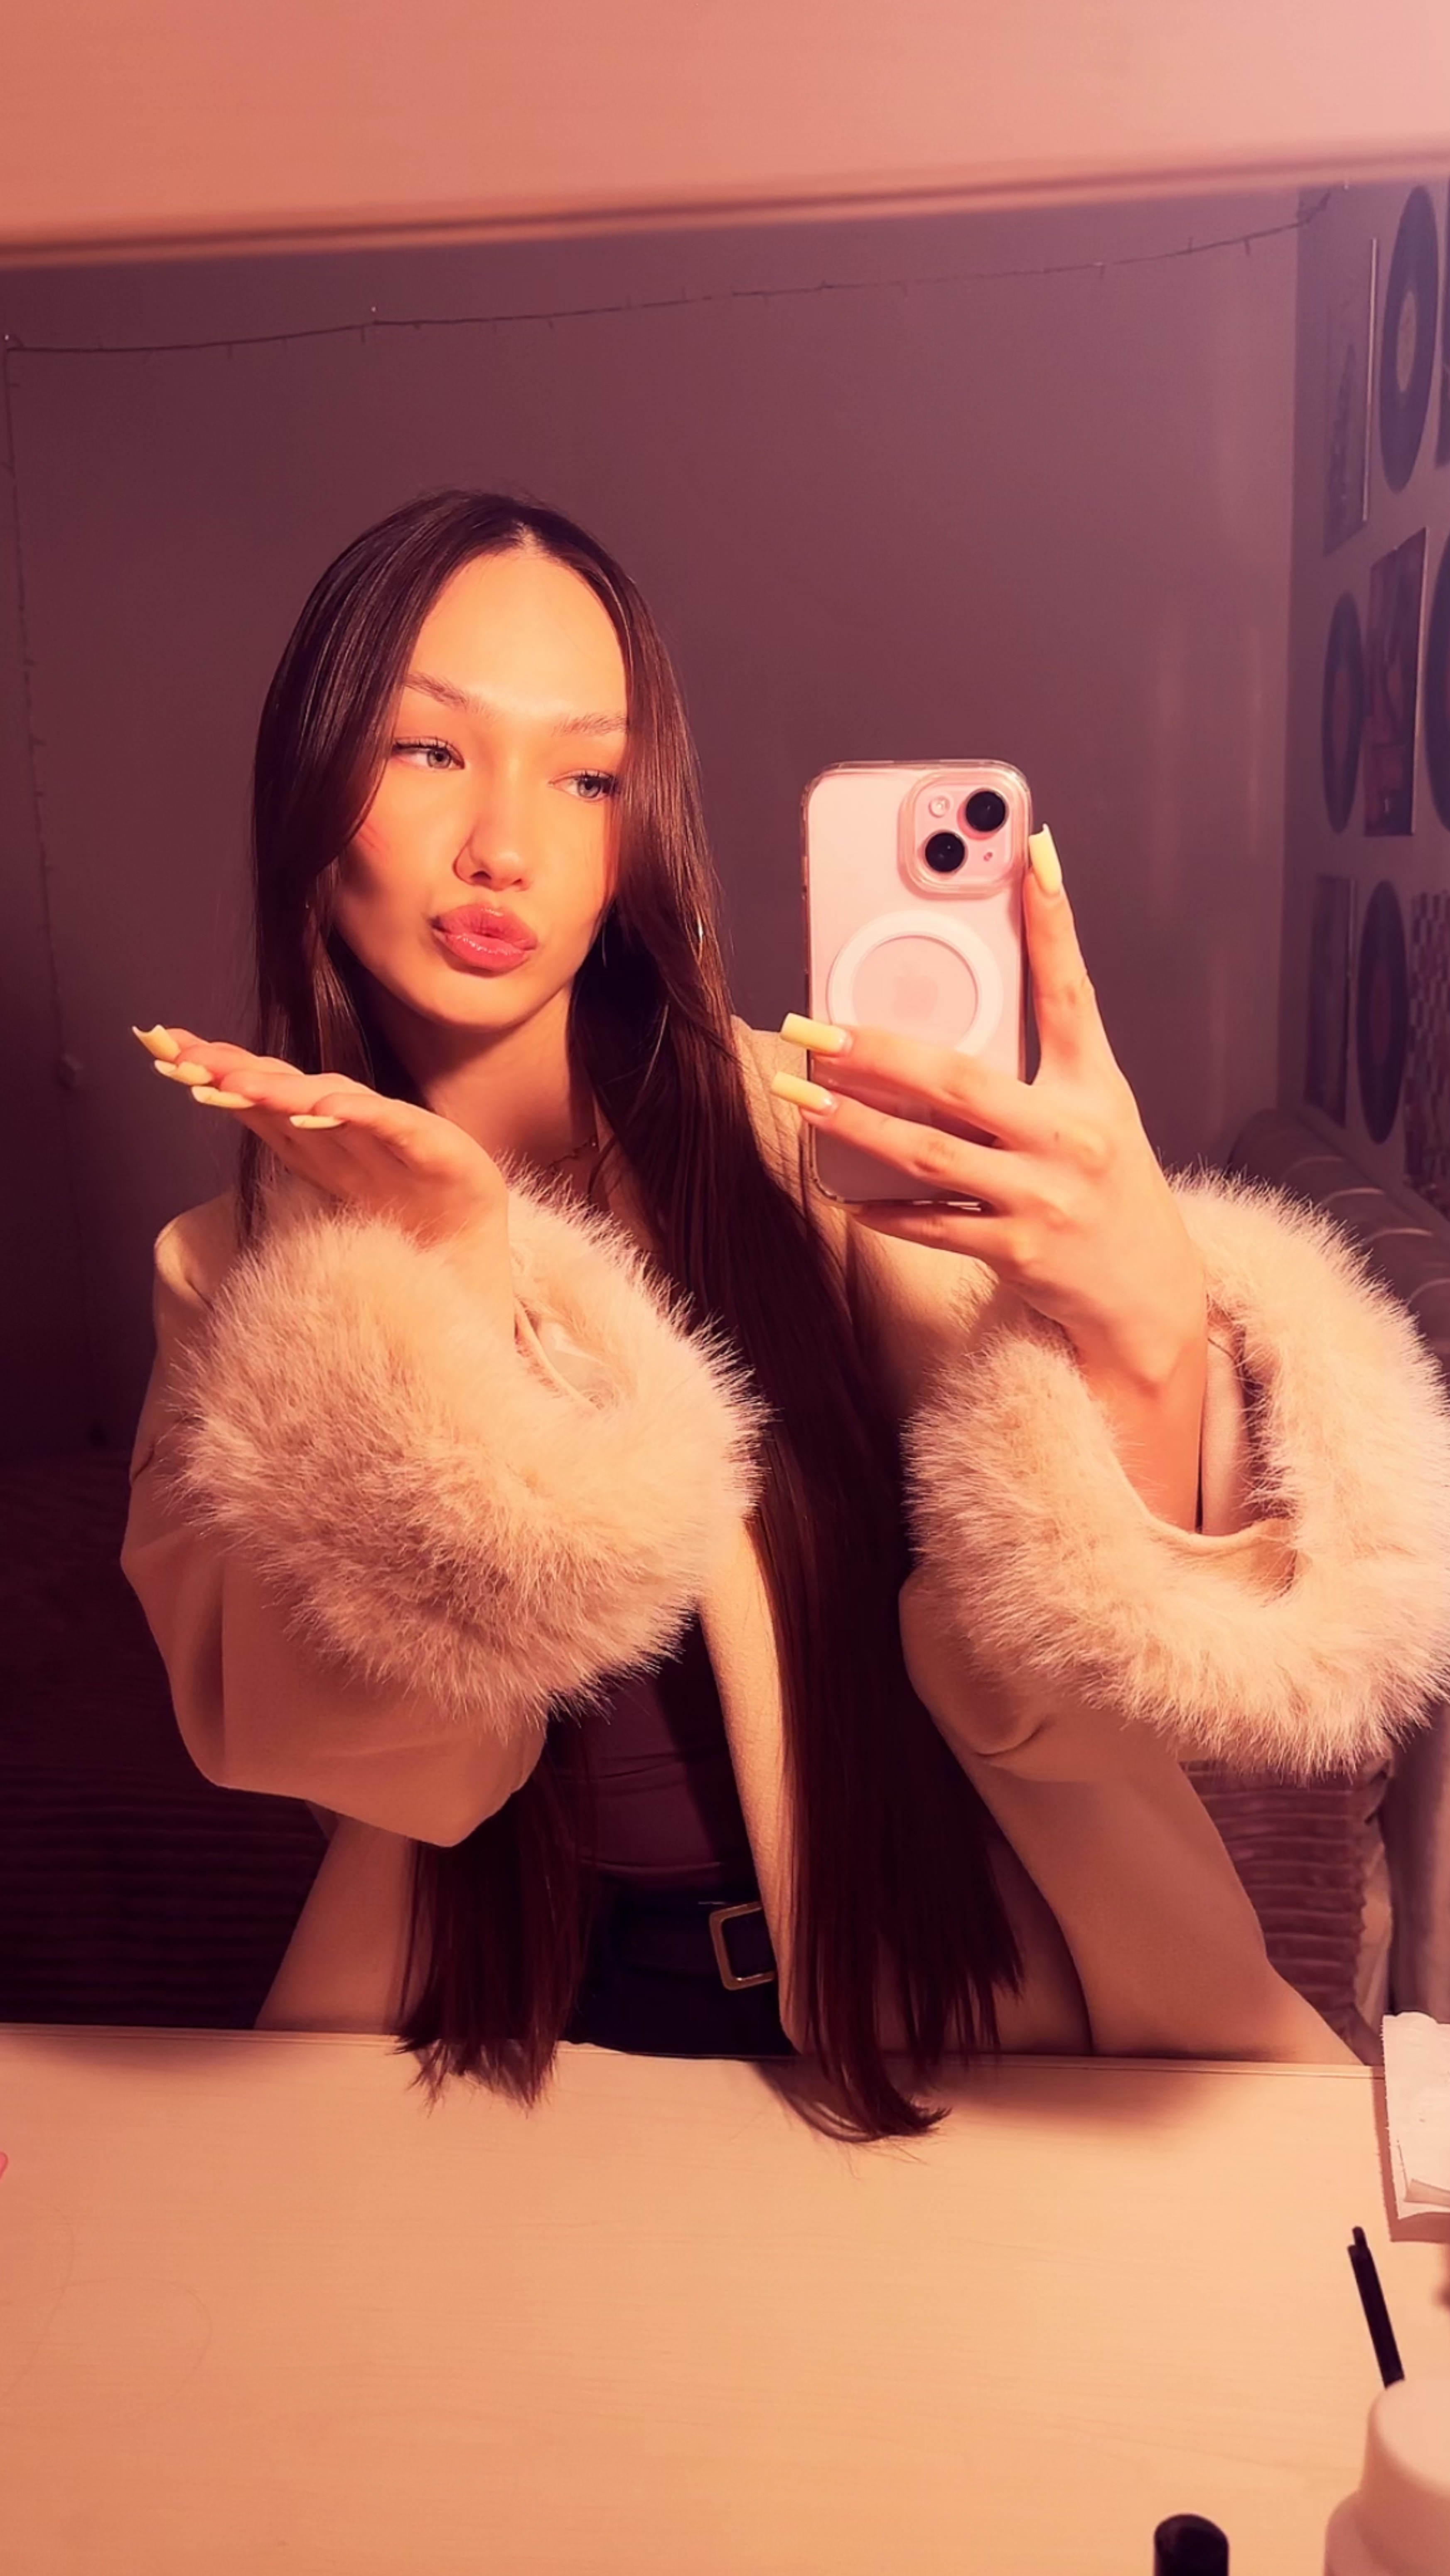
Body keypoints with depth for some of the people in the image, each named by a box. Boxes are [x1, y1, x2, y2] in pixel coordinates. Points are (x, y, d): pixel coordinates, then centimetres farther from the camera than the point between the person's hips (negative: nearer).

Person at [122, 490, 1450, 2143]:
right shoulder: (236, 1272, -1)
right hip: (535, 2042, 2)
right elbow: (354, 1742, -12)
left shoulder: (809, 1143, -10)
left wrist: (1146, 1326, -34)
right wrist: (446, 1266, -22)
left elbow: (1043, 1688, -15)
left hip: (962, 2014, -1)